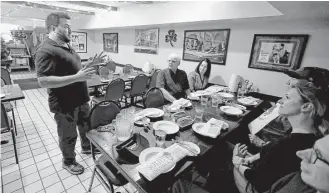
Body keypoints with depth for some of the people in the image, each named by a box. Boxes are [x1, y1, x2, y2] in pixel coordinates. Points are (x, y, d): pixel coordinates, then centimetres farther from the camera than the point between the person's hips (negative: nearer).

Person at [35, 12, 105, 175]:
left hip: (80, 99, 9)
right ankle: (68, 162, 36)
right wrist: (77, 77, -31)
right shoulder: (46, 50, -20)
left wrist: (91, 64, 5)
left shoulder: (66, 46, 10)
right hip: (65, 104, -9)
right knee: (68, 135, 11)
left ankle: (86, 147, 49)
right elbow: (43, 81, -27)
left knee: (87, 126, 24)